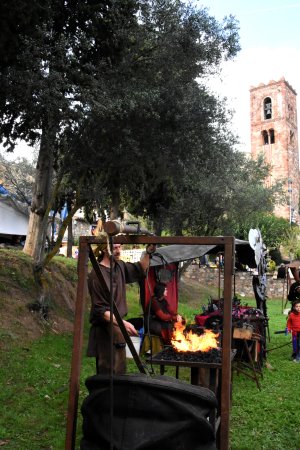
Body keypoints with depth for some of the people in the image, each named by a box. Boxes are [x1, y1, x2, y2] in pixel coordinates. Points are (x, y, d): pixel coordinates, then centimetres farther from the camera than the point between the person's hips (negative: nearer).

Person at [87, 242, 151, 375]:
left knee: (120, 371, 17)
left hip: (117, 326, 8)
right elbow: (100, 310, -20)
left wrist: (149, 252, 0)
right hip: (105, 330, -8)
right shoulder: (97, 275, -18)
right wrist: (123, 323, -30)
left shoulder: (120, 266, 4)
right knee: (108, 374, -3)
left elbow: (140, 270, 17)